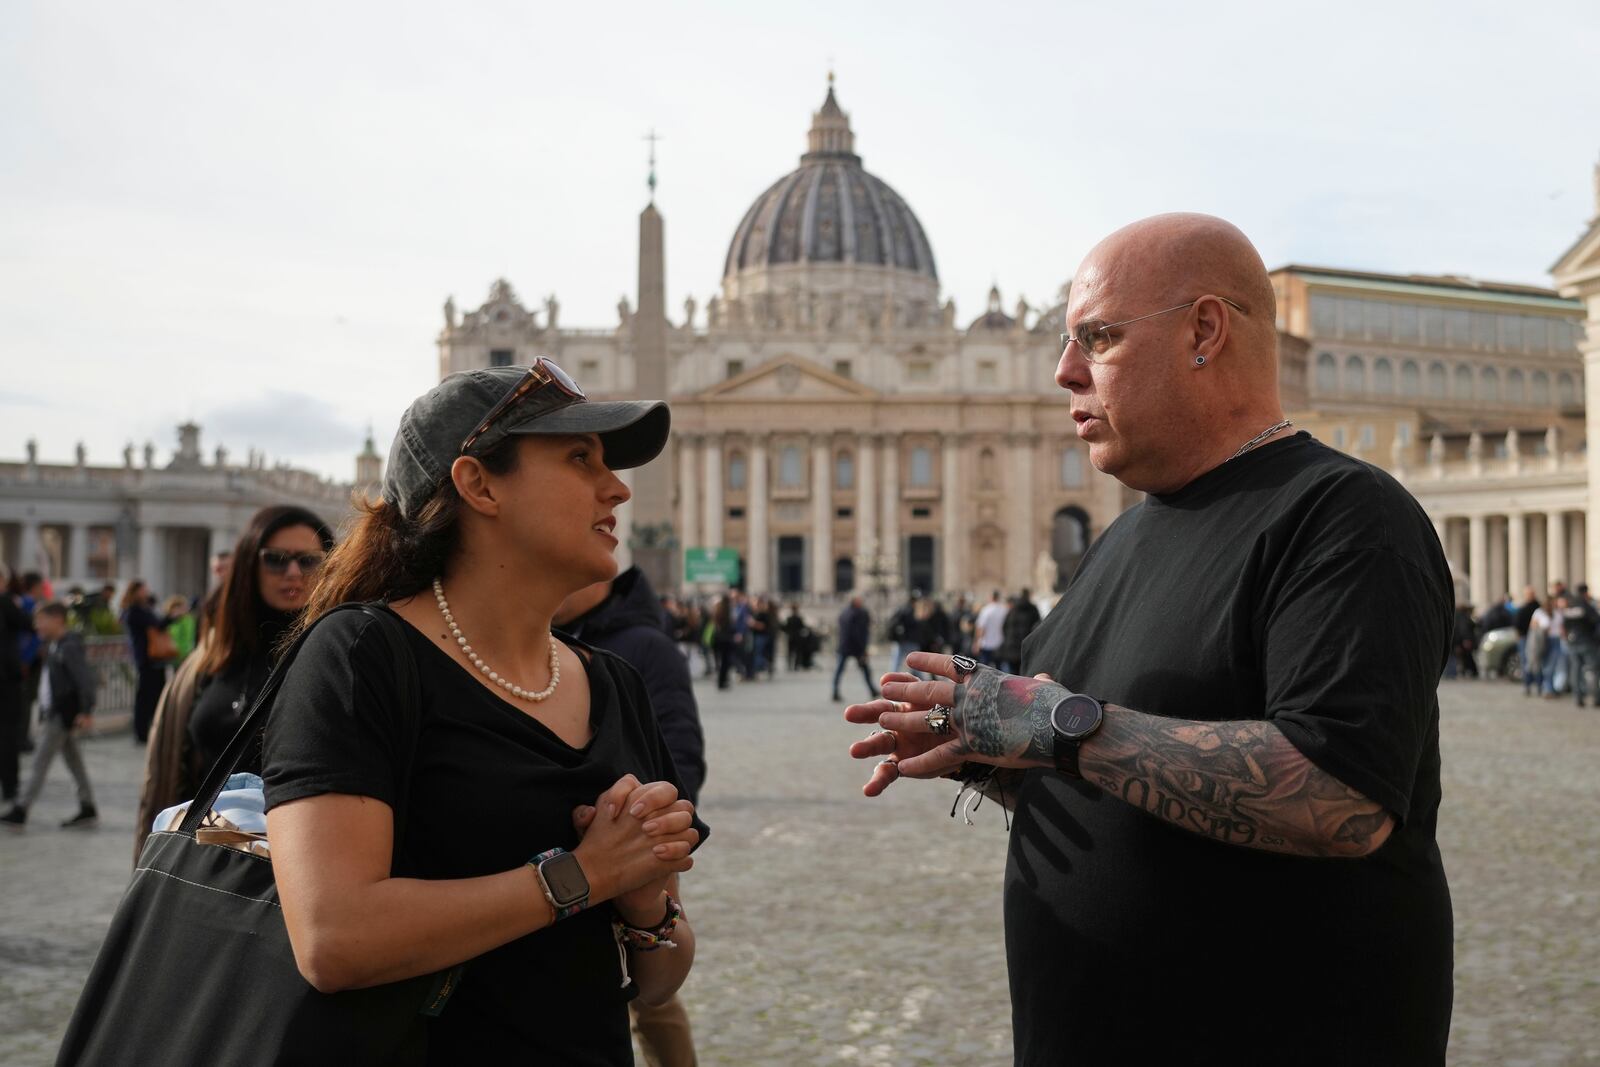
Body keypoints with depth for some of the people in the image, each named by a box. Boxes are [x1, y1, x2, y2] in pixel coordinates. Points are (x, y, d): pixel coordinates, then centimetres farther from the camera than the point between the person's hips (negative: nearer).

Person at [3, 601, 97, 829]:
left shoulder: (69, 647, -17)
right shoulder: (54, 646, 11)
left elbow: (85, 678, -23)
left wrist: (86, 711, -25)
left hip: (62, 716, -10)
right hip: (56, 714, 10)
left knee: (40, 763, -5)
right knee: (74, 762, 12)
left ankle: (19, 812, -1)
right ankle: (88, 812, 17)